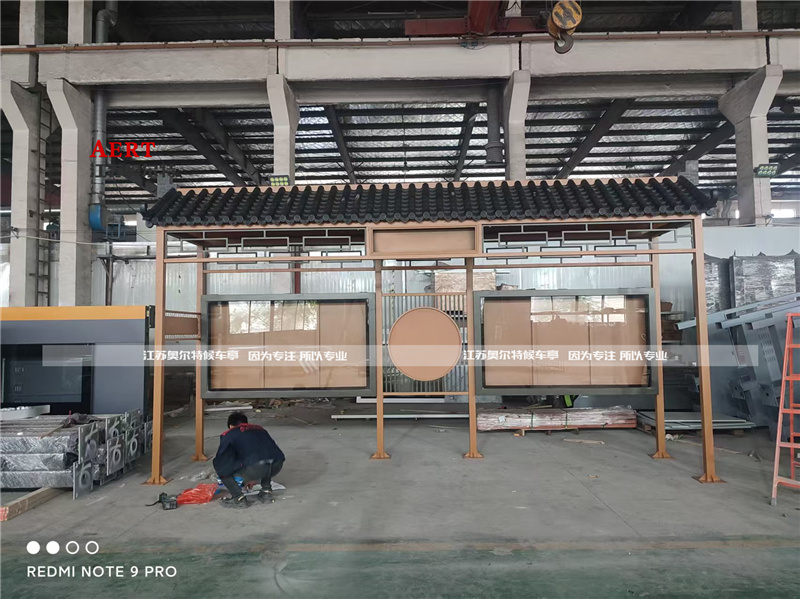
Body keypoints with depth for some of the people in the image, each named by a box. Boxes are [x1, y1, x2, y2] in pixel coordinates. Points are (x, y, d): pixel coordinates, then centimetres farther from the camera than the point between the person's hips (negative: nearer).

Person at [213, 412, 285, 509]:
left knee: (221, 467, 16)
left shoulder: (229, 434, 19)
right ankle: (266, 492, 28)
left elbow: (219, 460, 20)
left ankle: (238, 498, 10)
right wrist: (252, 479, 56)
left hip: (255, 468, -5)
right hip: (278, 465, 6)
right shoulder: (259, 428, 33)